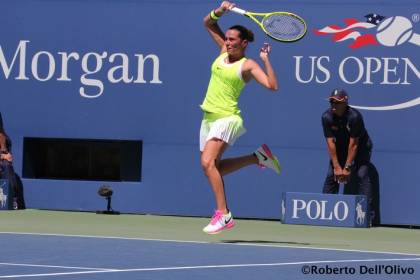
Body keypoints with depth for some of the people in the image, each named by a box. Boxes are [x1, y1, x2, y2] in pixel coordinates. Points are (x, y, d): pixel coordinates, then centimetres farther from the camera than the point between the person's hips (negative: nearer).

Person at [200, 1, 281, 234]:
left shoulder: (248, 65, -8)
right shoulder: (224, 52, 11)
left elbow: (272, 86, -19)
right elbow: (208, 23, 19)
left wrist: (266, 59, -20)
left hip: (226, 118, -8)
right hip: (209, 117, 8)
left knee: (208, 162, -26)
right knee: (214, 167, 11)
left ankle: (223, 214, -28)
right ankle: (259, 157, 27)